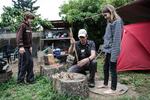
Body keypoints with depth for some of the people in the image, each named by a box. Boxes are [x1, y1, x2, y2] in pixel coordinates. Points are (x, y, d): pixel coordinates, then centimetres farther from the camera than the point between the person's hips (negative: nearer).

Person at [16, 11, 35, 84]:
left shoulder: (29, 26, 14)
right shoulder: (22, 25, -11)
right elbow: (19, 36, -21)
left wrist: (30, 46, 11)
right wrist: (21, 46, -29)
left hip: (28, 48, 9)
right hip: (23, 48, -9)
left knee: (30, 62, 9)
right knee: (23, 64, -3)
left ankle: (30, 79, 19)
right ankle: (20, 80, 10)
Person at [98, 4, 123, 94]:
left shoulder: (117, 21, -14)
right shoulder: (110, 22, 13)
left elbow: (116, 38, -19)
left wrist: (114, 53, -21)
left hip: (112, 50, -9)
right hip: (108, 49, 9)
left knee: (112, 69, 0)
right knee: (106, 67, 18)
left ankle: (113, 89, 14)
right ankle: (105, 84, 35)